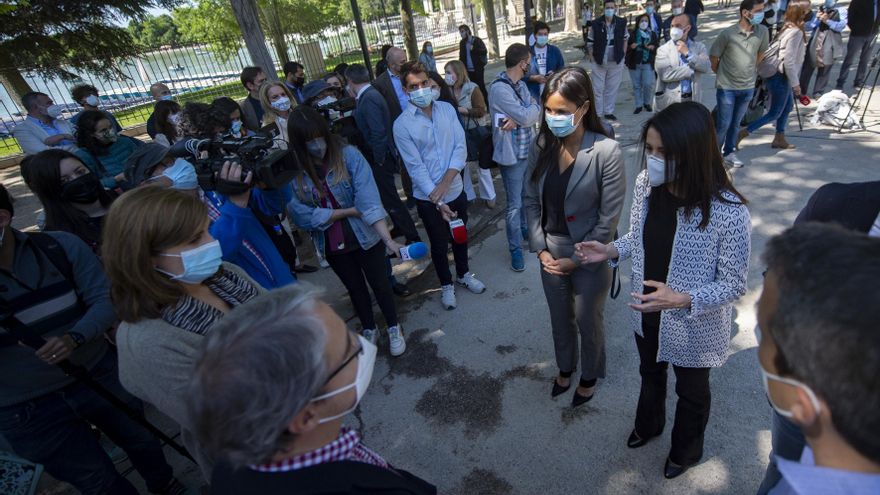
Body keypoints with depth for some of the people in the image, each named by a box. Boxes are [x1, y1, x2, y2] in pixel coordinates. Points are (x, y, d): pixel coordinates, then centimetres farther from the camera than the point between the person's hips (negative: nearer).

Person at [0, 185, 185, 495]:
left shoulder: (61, 246, -12)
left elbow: (105, 298, -12)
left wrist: (74, 338, -30)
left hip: (99, 374, 2)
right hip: (27, 411, -1)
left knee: (142, 441, 25)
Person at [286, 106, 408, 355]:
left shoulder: (348, 154, -19)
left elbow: (369, 199, -27)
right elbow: (302, 215, -17)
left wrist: (388, 239, -37)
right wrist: (350, 211, -19)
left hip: (365, 236, -2)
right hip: (330, 244, 2)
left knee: (379, 283, 15)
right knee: (355, 288, 22)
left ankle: (393, 327, 41)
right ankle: (369, 329, 47)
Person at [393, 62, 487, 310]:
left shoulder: (447, 109, -3)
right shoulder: (402, 124, -14)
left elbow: (460, 147, -6)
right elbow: (416, 167, -16)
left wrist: (445, 181, -18)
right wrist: (438, 202, -19)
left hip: (455, 189, 4)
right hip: (428, 198, -3)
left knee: (460, 236, 21)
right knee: (439, 244, 13)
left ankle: (464, 274, 46)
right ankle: (446, 285, 36)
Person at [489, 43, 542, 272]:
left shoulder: (521, 84, 8)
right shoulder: (499, 88, -19)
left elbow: (537, 115, 0)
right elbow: (526, 117, -24)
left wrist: (518, 119, -19)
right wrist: (535, 105, -3)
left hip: (529, 150, 8)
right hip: (512, 154, -8)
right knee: (514, 204, 1)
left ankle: (525, 228, 45)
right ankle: (515, 248, 15)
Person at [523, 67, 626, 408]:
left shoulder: (607, 151, -20)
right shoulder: (542, 146, -7)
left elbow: (609, 217, -16)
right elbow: (531, 200, 0)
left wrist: (577, 259, -14)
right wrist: (541, 249, -6)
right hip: (550, 252, 4)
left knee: (588, 322, 18)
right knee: (560, 318, 24)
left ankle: (590, 376, 47)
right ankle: (565, 368, 52)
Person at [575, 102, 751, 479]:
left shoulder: (728, 212, -31)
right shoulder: (645, 183, -15)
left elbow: (734, 285, -20)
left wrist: (683, 299, -35)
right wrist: (612, 251, -15)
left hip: (694, 327, -4)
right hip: (648, 314, 5)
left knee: (691, 392, 26)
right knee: (650, 375, 32)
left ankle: (686, 451, 57)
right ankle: (648, 424, 64)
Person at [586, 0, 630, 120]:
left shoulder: (621, 23, 0)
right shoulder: (596, 23, -7)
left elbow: (625, 38, 15)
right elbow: (590, 43, 0)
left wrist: (623, 53, 7)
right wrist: (593, 58, -7)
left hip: (616, 62, 2)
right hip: (599, 62, -2)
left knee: (612, 88, 9)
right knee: (598, 89, 2)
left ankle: (609, 112, 21)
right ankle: (597, 113, 12)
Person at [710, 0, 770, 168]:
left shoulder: (762, 32, -3)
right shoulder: (727, 34, -15)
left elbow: (761, 54, 14)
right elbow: (713, 57, -4)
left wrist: (750, 70, 17)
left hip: (748, 87, 4)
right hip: (726, 87, -4)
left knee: (736, 123, 12)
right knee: (723, 123, -1)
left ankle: (729, 154, 24)